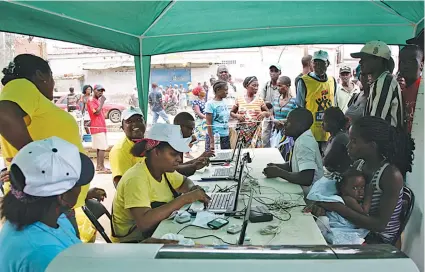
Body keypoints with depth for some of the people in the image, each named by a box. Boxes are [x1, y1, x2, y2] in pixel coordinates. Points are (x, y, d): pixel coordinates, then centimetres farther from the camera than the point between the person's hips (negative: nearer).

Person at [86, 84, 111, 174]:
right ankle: (101, 168, -14)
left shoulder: (97, 100, 20)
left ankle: (99, 166, 15)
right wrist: (102, 102, -14)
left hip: (101, 127, 10)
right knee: (102, 147, -13)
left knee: (99, 147, 10)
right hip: (97, 127, -10)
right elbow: (97, 112, -21)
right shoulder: (91, 100, -8)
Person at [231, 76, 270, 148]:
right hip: (242, 131, 0)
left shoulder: (260, 100, 3)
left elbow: (268, 114, 10)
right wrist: (237, 116, -9)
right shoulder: (239, 99, 3)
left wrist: (264, 113, -13)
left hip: (256, 131, 0)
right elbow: (231, 112, 12)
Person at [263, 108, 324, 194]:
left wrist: (278, 172, -20)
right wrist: (278, 166, -1)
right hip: (301, 190, 8)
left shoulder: (304, 142, -22)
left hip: (310, 194, -8)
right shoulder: (302, 138, 5)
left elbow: (307, 179, -29)